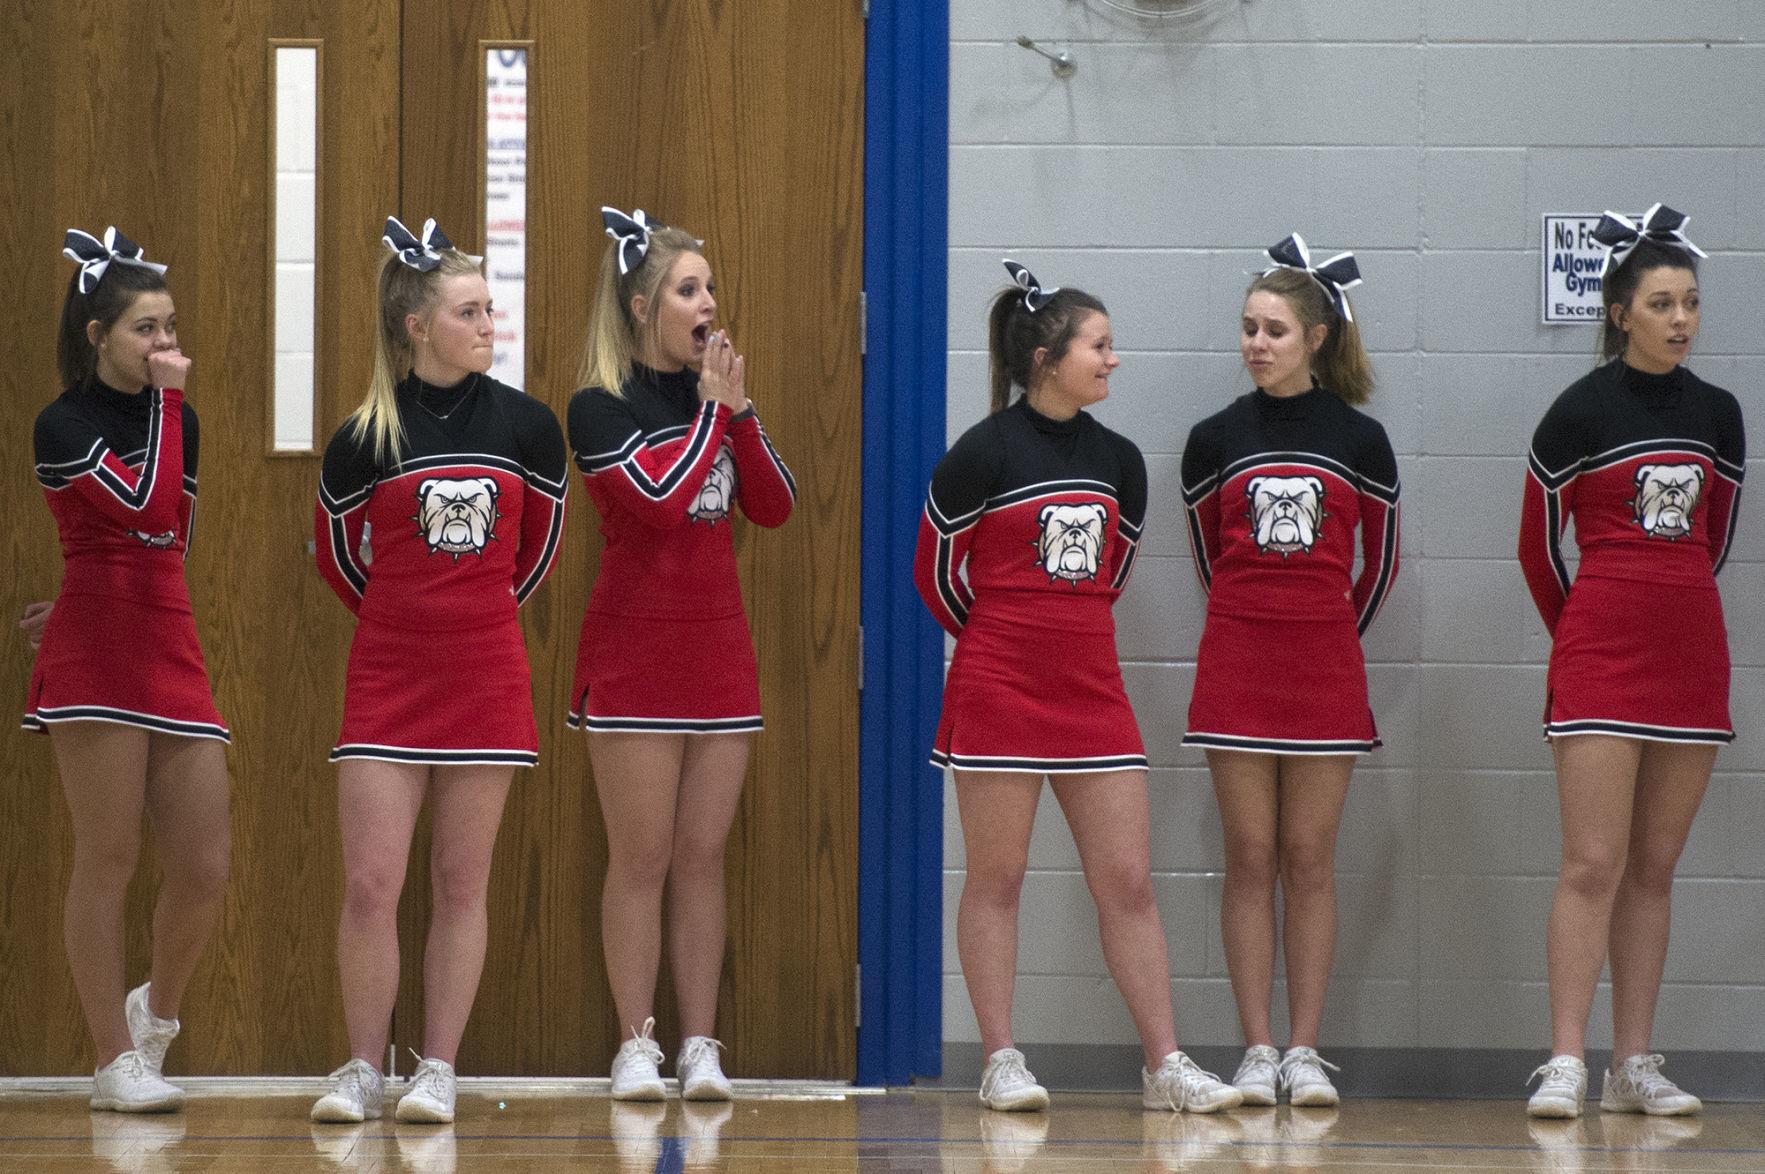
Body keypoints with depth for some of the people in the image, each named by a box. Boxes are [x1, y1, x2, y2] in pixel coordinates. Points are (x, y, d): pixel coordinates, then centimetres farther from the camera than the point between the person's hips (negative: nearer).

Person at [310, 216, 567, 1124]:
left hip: (486, 675, 1)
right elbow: (336, 554, 12)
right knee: (370, 883, -5)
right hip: (385, 679, -1)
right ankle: (363, 1071, 7)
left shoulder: (527, 426, 0)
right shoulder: (365, 436, -3)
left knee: (462, 884, 4)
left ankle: (438, 1071, 11)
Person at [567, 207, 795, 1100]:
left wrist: (740, 408, -6)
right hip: (635, 652, -5)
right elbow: (660, 494, -22)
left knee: (704, 856, 5)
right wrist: (713, 407, -12)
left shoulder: (710, 397, 10)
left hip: (719, 649, 5)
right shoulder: (601, 407, -7)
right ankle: (637, 1047, 5)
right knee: (641, 859, -2)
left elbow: (774, 505, 4)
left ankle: (700, 1045, 8)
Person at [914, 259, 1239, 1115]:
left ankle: (1164, 1066, 5)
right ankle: (1002, 1064, 8)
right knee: (996, 879, 2)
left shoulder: (1117, 459, 7)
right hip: (999, 689, -5)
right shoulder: (984, 453, -8)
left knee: (1127, 882, 3)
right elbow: (935, 568, 1)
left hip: (1091, 690, 5)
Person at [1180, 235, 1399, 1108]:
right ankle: (1257, 1051, 3)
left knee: (1310, 861, 2)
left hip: (1326, 669, -1)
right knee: (1250, 860, 1)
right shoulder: (1215, 441, 4)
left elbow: (1380, 564, 11)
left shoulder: (1360, 441, 2)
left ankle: (1305, 1051, 5)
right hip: (1235, 666, 1)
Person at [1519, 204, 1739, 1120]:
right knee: (1593, 865, -10)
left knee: (1655, 869, 6)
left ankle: (1634, 1065, 9)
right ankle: (1565, 1064, -11)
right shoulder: (1580, 413, -5)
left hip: (1690, 656, 5)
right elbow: (1537, 545, 4)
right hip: (1599, 662, -5)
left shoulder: (1717, 415, 9)